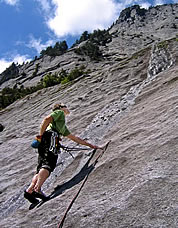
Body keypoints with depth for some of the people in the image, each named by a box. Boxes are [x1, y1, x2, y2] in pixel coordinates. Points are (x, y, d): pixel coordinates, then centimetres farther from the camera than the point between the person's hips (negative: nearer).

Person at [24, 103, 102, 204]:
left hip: (43, 144, 9)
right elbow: (47, 119, -1)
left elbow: (75, 138, 44)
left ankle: (29, 190, -20)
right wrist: (41, 135, -9)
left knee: (42, 168, -5)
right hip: (50, 136, -9)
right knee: (49, 164, -24)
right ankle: (37, 189, -39)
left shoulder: (63, 127, 43)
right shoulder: (60, 112, 19)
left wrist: (91, 145, 44)